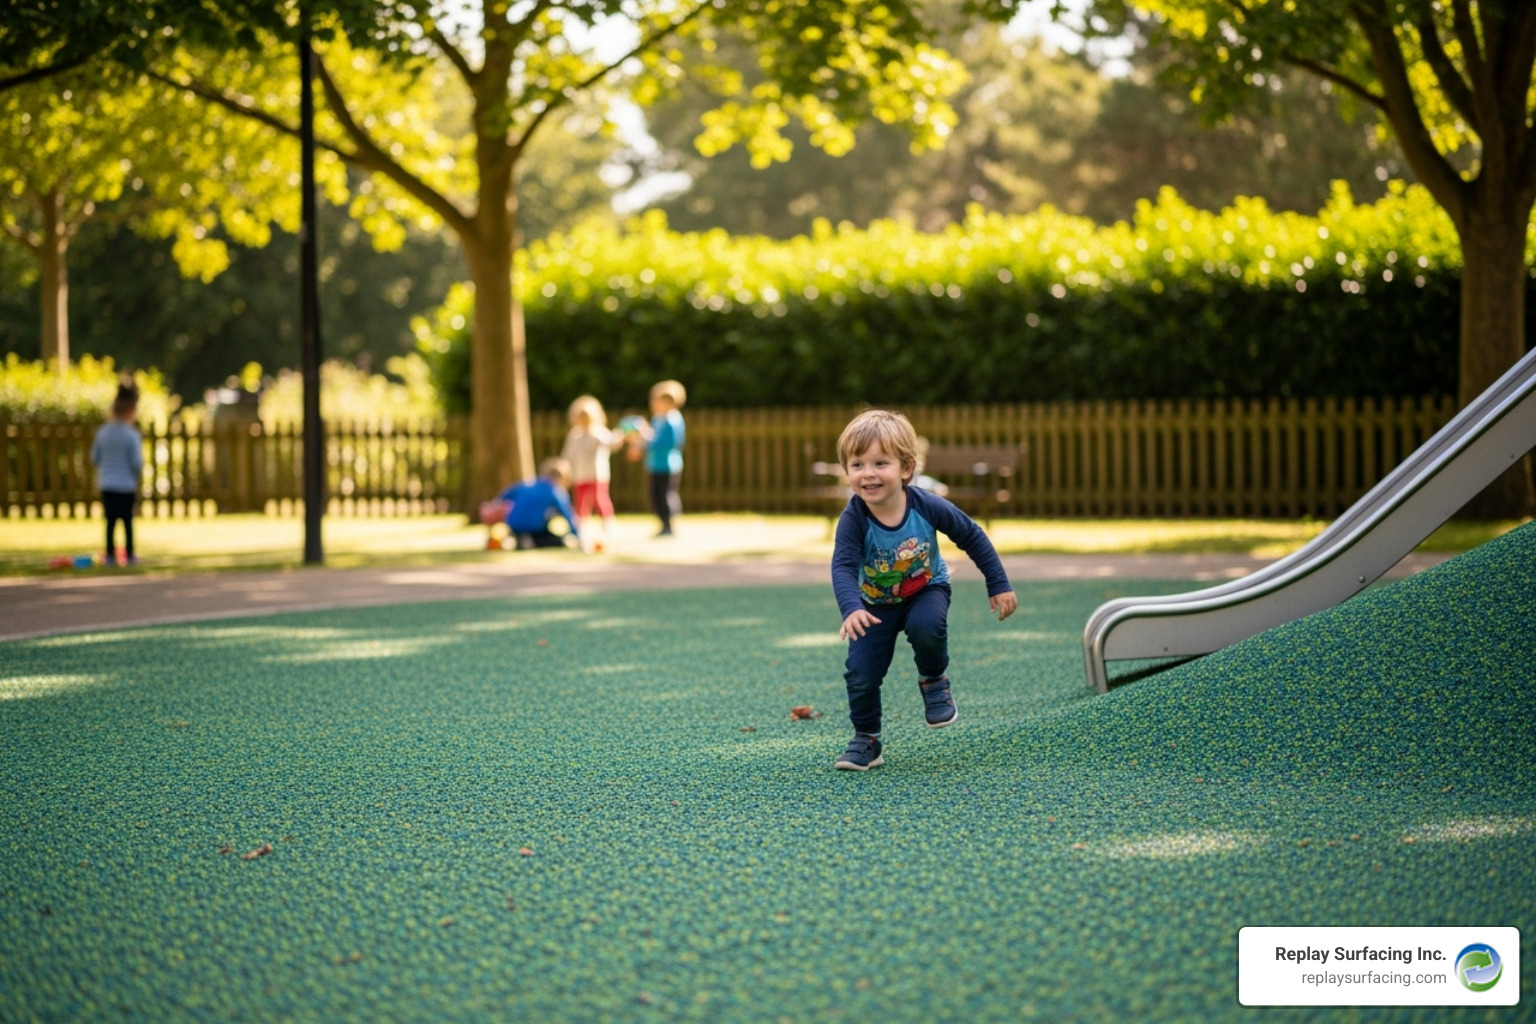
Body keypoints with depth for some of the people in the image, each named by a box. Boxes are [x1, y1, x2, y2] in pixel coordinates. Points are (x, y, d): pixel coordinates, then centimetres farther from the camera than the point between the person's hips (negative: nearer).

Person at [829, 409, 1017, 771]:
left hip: (926, 590, 0)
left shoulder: (928, 507, -26)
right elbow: (843, 567, -38)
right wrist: (852, 609, -57)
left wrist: (998, 586, -7)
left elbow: (972, 538, -11)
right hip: (876, 603, 1)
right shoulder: (854, 519, -28)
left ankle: (934, 681, -2)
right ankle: (866, 740, 10)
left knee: (926, 626, -33)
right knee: (860, 673, -12)